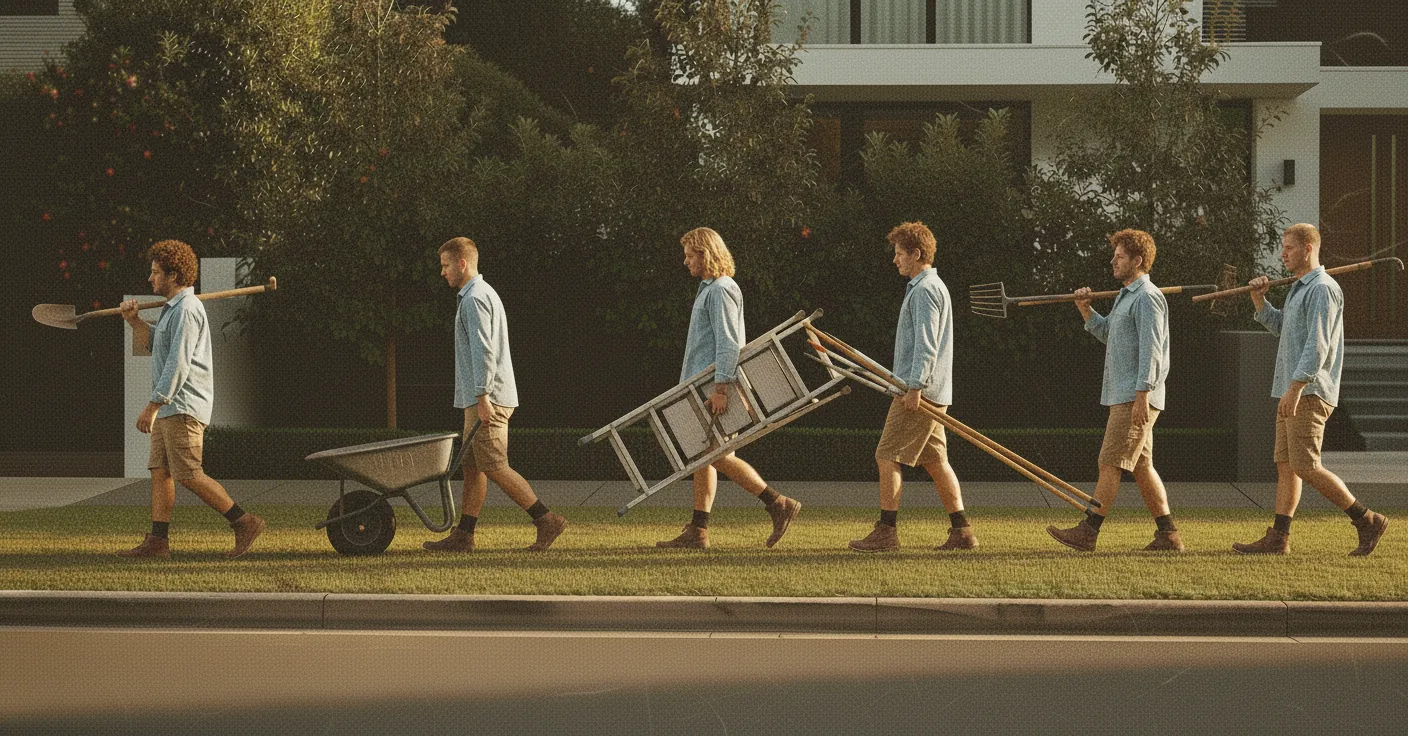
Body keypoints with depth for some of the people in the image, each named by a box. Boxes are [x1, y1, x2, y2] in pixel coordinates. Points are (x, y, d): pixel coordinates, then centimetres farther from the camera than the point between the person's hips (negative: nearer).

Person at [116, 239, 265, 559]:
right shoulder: (172, 309, 20)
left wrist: (153, 406, -22)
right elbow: (153, 342, 29)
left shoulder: (187, 310, -15)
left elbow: (178, 364, -21)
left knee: (188, 475, -12)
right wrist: (133, 320, 13)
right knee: (160, 471, 5)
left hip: (183, 407, -11)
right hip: (170, 407, 11)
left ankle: (244, 522, -7)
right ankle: (158, 541, 4)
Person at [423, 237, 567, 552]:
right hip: (479, 399, 11)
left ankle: (546, 520, -12)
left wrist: (483, 396, -25)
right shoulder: (480, 294, 21)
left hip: (488, 399, -11)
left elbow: (483, 350, -21)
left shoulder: (476, 299, -12)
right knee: (473, 466, 8)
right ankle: (463, 535, 9)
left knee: (494, 467, -11)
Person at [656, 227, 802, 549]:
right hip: (703, 387, 11)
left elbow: (728, 343, -21)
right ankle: (697, 531, 7)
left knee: (718, 456, -12)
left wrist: (720, 387, -27)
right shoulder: (708, 289, 20)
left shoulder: (721, 290, -12)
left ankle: (778, 504, -10)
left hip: (714, 387, -11)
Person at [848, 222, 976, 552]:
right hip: (932, 394, 10)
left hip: (919, 390, -10)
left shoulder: (924, 290, -12)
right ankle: (961, 531, 8)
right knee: (935, 460, 9)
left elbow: (926, 344, -20)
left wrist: (915, 387, -24)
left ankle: (886, 531, -9)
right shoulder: (932, 286, 20)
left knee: (888, 456, -8)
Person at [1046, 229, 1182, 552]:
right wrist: (1085, 311, 15)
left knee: (1110, 464, -11)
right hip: (1122, 396, 11)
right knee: (1141, 466, 10)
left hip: (1135, 398, -11)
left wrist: (1142, 396, -24)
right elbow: (1108, 333, 30)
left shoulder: (1147, 298, -12)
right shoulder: (1126, 296, 20)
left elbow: (1151, 350, -19)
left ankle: (1088, 531, -13)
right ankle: (1168, 534, 11)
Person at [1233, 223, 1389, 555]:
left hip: (1309, 393, -10)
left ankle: (1366, 521, -8)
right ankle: (1278, 537, 5)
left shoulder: (1322, 289, -13)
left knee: (1306, 467, -13)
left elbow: (1318, 345, -21)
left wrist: (1295, 388, -26)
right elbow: (1279, 326, 33)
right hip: (1293, 393, 10)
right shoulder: (1299, 289, 20)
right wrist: (1259, 300, 16)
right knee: (1285, 464, 6)